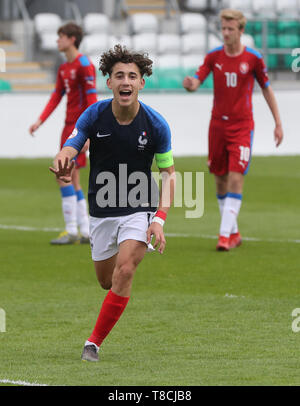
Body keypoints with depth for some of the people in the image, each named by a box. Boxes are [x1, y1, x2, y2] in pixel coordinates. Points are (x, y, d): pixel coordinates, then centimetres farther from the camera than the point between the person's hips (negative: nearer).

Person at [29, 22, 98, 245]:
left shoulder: (84, 65, -12)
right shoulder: (64, 68, 16)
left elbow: (92, 99, -17)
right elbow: (56, 97, 15)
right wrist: (40, 121, 4)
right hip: (69, 124, 9)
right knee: (72, 180, 8)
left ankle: (71, 231, -11)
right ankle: (85, 232, 11)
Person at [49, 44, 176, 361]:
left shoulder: (156, 125, -12)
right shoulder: (94, 115, -10)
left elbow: (168, 172, -3)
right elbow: (71, 146, -20)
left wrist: (160, 218, -15)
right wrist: (63, 160, -47)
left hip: (139, 208, -2)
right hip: (102, 211, 2)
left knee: (124, 272, -22)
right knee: (107, 281, 15)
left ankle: (94, 343, -10)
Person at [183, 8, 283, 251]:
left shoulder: (253, 58, -4)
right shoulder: (214, 56, 2)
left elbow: (267, 89, 7)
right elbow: (197, 81, -5)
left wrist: (278, 123, 7)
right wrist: (190, 84, -31)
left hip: (242, 126, -3)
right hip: (218, 124, 3)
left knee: (236, 179, -13)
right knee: (221, 180, 6)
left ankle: (225, 235, -15)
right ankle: (234, 233, 19)